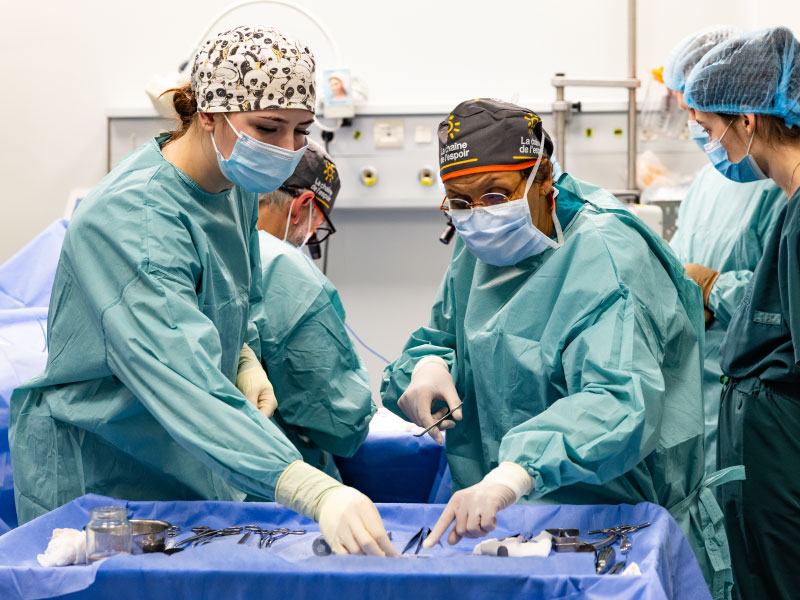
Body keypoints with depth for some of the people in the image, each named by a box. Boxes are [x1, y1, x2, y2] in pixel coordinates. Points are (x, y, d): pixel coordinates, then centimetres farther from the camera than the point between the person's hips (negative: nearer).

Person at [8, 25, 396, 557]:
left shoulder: (238, 185, -2)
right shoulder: (131, 218, -29)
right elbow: (181, 380, -43)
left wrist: (244, 361, -4)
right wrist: (314, 491, -53)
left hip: (198, 471, 8)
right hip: (97, 477, -8)